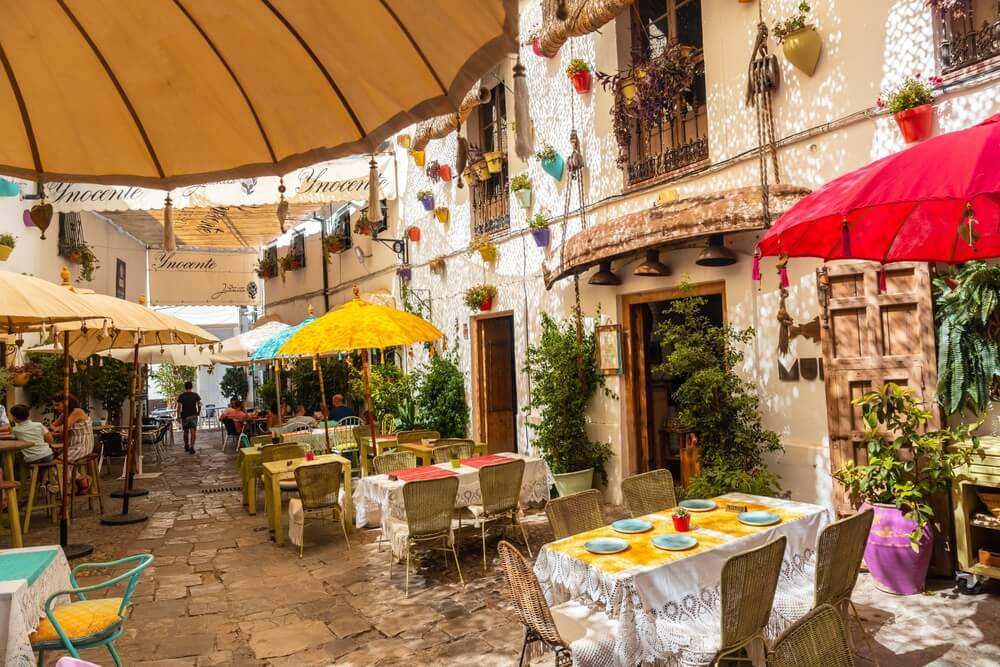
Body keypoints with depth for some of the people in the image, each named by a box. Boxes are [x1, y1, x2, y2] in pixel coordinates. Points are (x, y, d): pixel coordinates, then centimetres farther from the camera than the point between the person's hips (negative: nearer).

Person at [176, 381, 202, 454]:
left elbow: (179, 407, -4)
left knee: (186, 431, 16)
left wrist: (178, 417, 1)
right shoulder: (195, 395, 1)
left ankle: (186, 446, 28)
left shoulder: (181, 396, 1)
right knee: (193, 431, -7)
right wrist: (198, 412, 18)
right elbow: (199, 405, 2)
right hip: (193, 415, -1)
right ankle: (191, 447, -19)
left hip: (184, 416, 1)